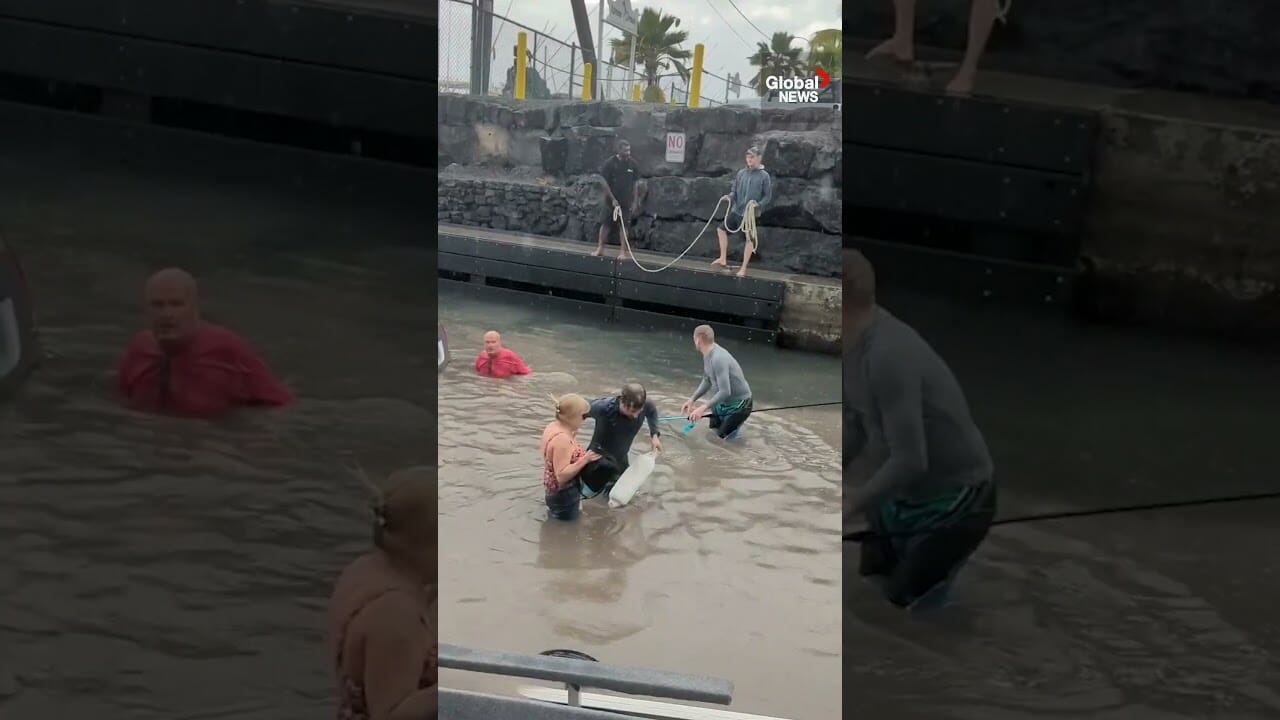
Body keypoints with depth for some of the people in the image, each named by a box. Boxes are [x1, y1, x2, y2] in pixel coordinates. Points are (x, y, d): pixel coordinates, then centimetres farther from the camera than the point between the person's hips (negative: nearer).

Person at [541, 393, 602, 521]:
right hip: (564, 495, -10)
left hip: (557, 491, 10)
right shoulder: (562, 439, -30)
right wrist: (585, 459, -31)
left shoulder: (553, 426, -1)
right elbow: (562, 475, -33)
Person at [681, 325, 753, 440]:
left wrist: (704, 408, -39)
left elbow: (725, 391, -37)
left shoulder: (718, 359, -34)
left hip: (739, 403, -9)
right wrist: (692, 399, -1)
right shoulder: (708, 354, -4)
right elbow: (707, 381, 7)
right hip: (724, 401, 9)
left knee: (722, 435, -5)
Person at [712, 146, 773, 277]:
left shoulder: (764, 176, -7)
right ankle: (723, 259, 21)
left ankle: (744, 269, 11)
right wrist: (729, 196, -10)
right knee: (721, 229, 7)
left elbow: (768, 196, -5)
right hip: (736, 211, 5)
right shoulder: (741, 173, 5)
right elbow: (734, 190, 11)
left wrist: (758, 204, -22)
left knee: (749, 239, 0)